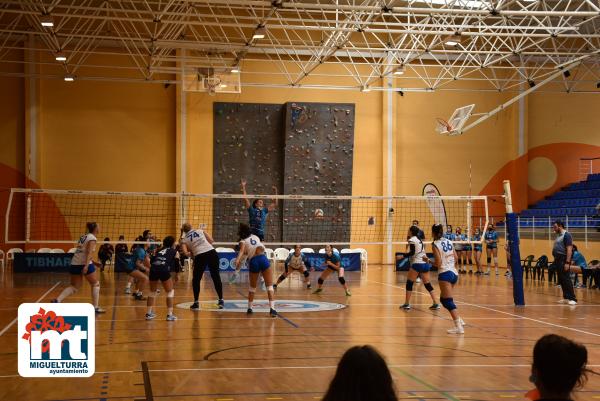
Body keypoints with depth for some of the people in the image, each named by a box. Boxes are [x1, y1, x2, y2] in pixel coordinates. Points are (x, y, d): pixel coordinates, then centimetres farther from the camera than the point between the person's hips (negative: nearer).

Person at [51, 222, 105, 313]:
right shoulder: (92, 238, -5)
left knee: (74, 287, 9)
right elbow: (89, 252, -18)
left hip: (74, 264, 8)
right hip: (84, 264, -8)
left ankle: (57, 300, -9)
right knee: (95, 284, 9)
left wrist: (93, 262, 32)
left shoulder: (84, 236, 21)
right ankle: (95, 307, 9)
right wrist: (86, 265, -28)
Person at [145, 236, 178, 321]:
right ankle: (169, 315, 6)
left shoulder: (159, 250, 30)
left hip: (153, 269, 4)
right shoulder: (174, 251, 19)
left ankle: (149, 313, 23)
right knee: (170, 292, 12)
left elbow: (151, 261, 20)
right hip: (164, 270, -4)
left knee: (152, 291, 23)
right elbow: (177, 264, 11)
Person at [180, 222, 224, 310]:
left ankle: (196, 303, 13)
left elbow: (185, 253, -2)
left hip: (200, 256, -2)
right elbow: (211, 240, 11)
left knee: (196, 280, 16)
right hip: (212, 252, 2)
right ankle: (221, 300, 15)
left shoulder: (184, 239, 14)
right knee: (216, 277, 12)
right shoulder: (200, 231, 18)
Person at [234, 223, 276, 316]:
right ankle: (272, 308, -19)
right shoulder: (255, 237, 23)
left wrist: (238, 260, -27)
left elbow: (242, 251, -10)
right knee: (270, 286, -4)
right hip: (263, 258, 1)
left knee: (252, 287, 21)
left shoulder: (243, 241, 11)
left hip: (253, 262, -1)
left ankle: (249, 308, 27)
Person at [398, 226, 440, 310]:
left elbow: (412, 252, -15)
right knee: (427, 284, 10)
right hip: (425, 264, 8)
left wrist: (403, 256, -11)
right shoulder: (419, 240, 20)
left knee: (409, 283, 2)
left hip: (417, 264, -8)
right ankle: (436, 304, 4)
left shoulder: (411, 240, -5)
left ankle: (407, 304, 1)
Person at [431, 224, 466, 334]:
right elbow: (456, 258, 13)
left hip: (445, 274, -8)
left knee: (448, 301, -7)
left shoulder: (436, 245, -10)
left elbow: (438, 263, -15)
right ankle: (459, 320, 18)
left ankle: (459, 327, -14)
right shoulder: (449, 242, 10)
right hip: (454, 273, 8)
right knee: (443, 299, 22)